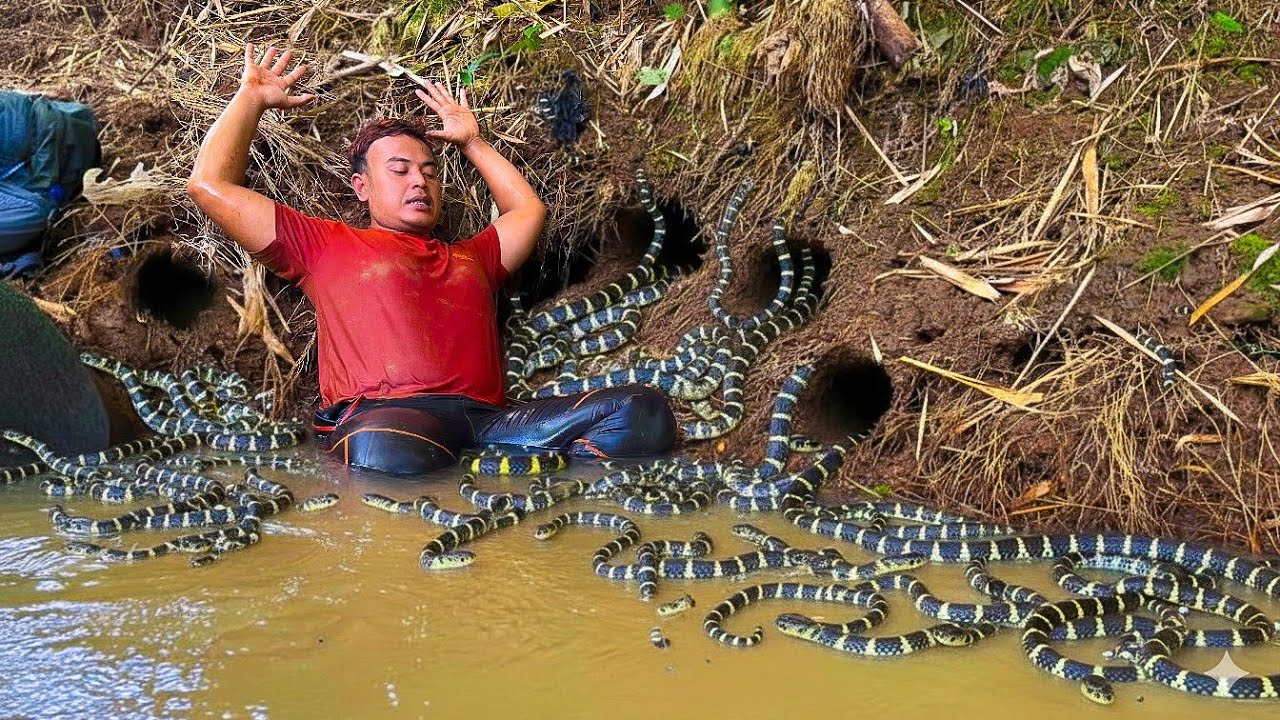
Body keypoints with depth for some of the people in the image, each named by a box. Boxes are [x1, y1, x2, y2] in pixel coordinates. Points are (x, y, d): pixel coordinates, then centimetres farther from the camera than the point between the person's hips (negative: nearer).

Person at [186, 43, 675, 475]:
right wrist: (252, 97, 29)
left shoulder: (469, 258, 37)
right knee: (388, 450, -46)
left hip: (486, 421, 4)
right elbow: (210, 185, 19)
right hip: (379, 417, -4)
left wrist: (471, 142, 51)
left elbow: (528, 210, 53)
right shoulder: (325, 245, 24)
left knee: (644, 411, -22)